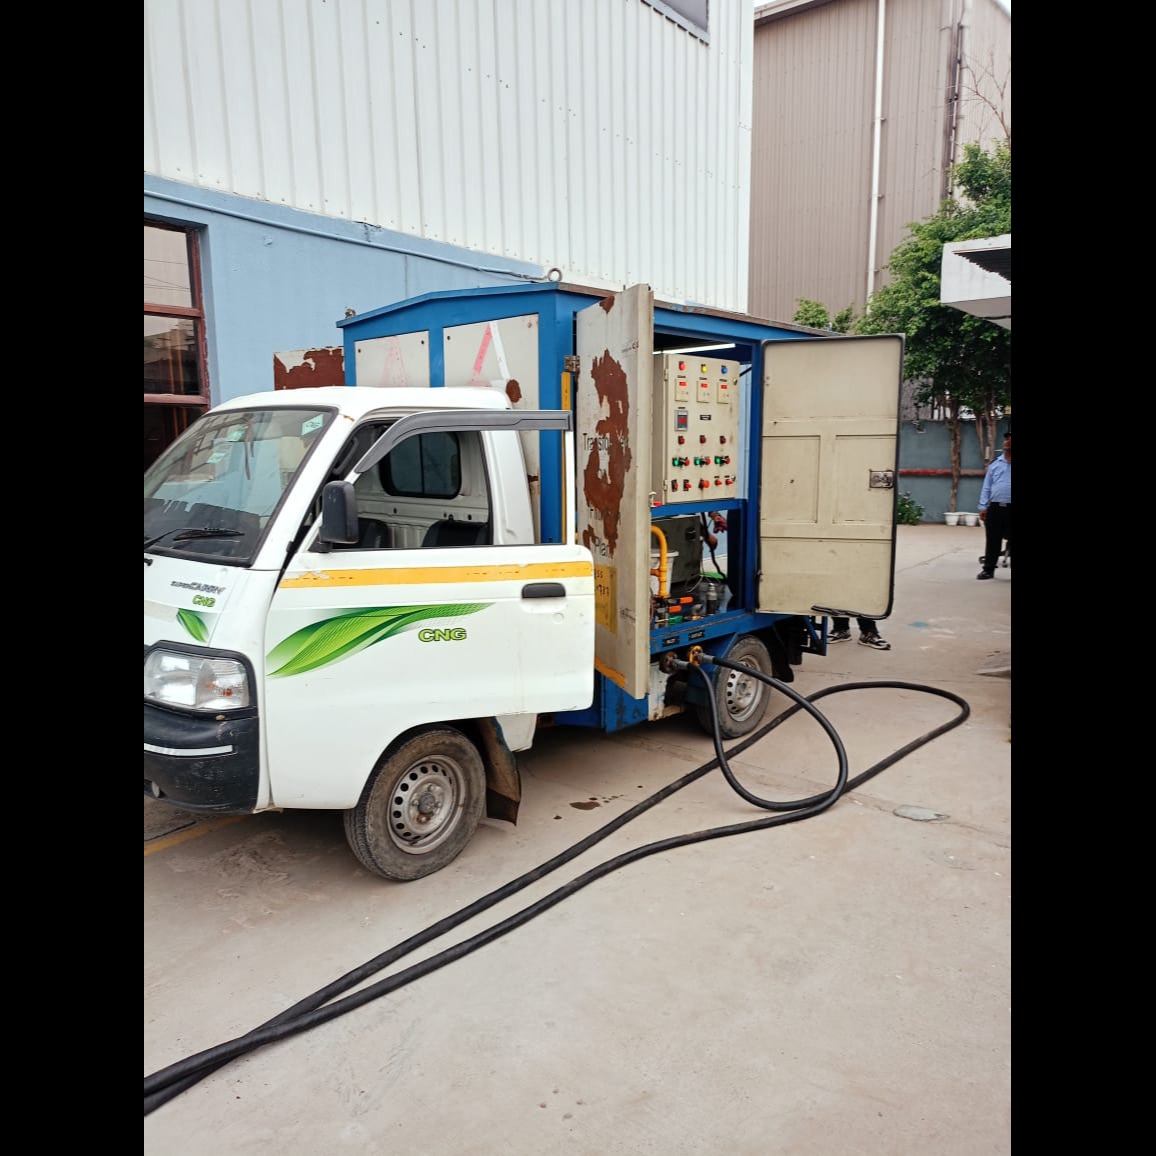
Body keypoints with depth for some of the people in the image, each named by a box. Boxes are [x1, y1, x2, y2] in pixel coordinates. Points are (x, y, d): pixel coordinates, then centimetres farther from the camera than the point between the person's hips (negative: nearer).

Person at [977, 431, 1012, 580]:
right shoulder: (995, 464, 11)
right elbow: (986, 488, 10)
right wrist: (983, 507, 1)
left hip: (1009, 508, -2)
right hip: (995, 508, 2)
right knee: (992, 541, 7)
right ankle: (988, 569, 15)